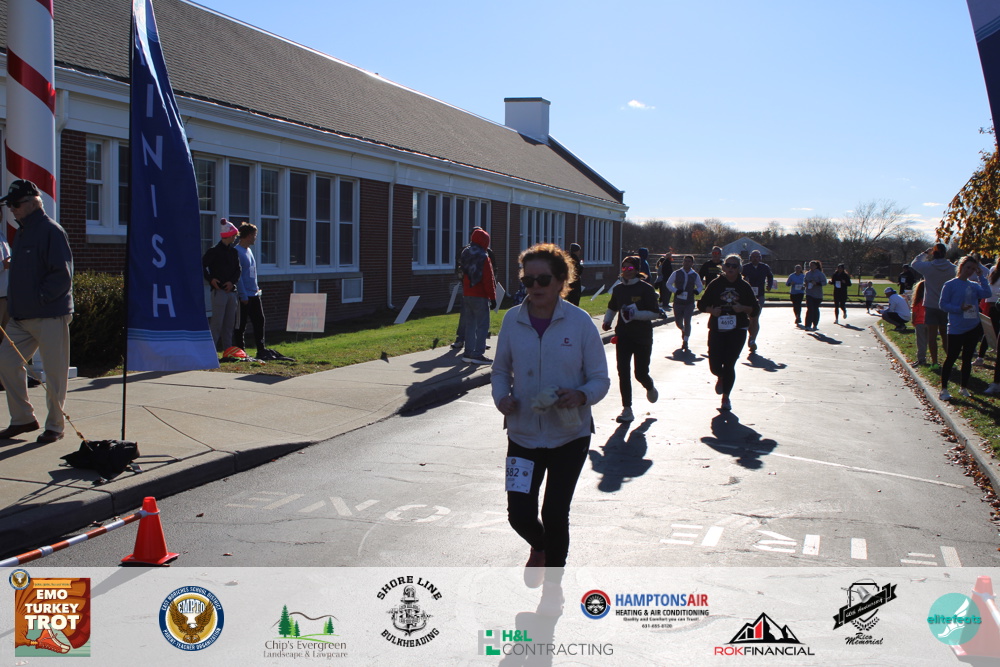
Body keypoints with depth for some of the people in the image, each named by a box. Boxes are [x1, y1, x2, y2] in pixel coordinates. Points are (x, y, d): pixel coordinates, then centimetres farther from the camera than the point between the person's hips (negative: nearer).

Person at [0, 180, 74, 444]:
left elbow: (63, 275, -17)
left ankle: (55, 426, 11)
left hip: (50, 315, -9)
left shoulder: (51, 231, -11)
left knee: (55, 371, 0)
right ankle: (23, 418, 18)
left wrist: (39, 298, -18)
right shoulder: (23, 232, 16)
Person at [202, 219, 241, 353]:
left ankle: (228, 350, 16)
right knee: (217, 323, -9)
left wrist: (232, 281, -2)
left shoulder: (234, 251, 15)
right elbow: (201, 265, -6)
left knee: (230, 323, 9)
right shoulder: (214, 251, -6)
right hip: (219, 290, -7)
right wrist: (210, 279, -13)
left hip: (231, 290, 7)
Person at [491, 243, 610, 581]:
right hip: (523, 434, 2)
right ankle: (539, 547, 36)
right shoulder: (513, 319, -3)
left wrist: (581, 396, -26)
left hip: (570, 436, -2)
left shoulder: (579, 322, -10)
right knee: (519, 514, -2)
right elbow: (501, 369, 9)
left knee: (555, 515, 3)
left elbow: (600, 379, -5)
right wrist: (501, 397, -12)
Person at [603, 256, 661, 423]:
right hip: (623, 335, 4)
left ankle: (650, 387, 39)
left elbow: (655, 313, -12)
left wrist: (635, 314, -23)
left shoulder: (646, 289, -9)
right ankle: (627, 410, 3)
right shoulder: (618, 289, 6)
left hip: (642, 337, -4)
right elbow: (612, 308, 24)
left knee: (640, 373, 2)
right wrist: (607, 320, 7)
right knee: (623, 372, -4)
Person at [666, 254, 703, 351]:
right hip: (678, 302, 1)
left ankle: (685, 342, 0)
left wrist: (697, 291, -7)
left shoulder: (695, 275, 4)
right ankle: (683, 330, 44)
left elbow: (700, 286, 16)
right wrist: (675, 291, -11)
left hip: (689, 303, -1)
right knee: (678, 321, 8)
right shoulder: (676, 273, 1)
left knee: (687, 321, -10)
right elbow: (668, 284, 6)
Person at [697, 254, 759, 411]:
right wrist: (711, 310, -11)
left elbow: (756, 309, 6)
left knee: (729, 364, -4)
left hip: (737, 331, 0)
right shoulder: (716, 284, 4)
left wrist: (743, 308, -13)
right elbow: (702, 304, 9)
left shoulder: (744, 286, 4)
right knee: (715, 365, -5)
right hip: (717, 329, 0)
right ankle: (721, 377, 35)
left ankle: (726, 398, 14)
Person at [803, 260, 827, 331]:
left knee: (815, 309, 7)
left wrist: (816, 283, -22)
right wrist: (806, 285, 1)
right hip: (809, 294, 2)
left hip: (817, 295, -2)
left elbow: (824, 282, -10)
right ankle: (808, 326, -15)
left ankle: (815, 325, 21)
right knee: (809, 309, -11)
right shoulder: (807, 274, 10)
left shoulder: (820, 274, -5)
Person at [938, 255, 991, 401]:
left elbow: (986, 293, -9)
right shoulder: (950, 285, -5)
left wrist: (980, 276, -7)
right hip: (956, 329, -5)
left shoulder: (974, 285, 9)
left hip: (973, 327, 5)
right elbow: (943, 304, -8)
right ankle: (944, 389, 3)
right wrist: (959, 309, -20)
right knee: (951, 358, -3)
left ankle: (964, 388, 21)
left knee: (967, 358, 11)